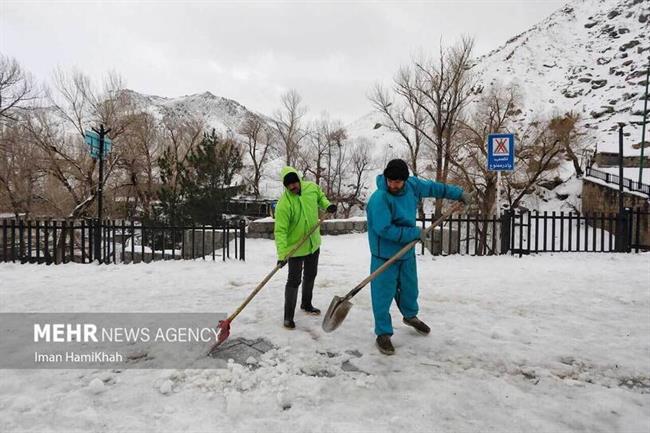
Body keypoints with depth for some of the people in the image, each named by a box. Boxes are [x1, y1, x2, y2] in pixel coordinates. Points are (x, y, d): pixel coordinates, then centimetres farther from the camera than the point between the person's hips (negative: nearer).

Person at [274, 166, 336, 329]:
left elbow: (320, 197, 16)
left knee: (310, 276, 22)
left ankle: (306, 304, 44)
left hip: (313, 244, 6)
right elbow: (280, 230, -28)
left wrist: (327, 205, -4)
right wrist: (281, 254, -36)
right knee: (294, 281, -1)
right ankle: (288, 316, 14)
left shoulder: (312, 187, -9)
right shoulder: (283, 204, -26)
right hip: (295, 248, -6)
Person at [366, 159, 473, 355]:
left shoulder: (413, 185, -6)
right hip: (385, 254, -7)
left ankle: (410, 315, 49)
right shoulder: (379, 199, -27)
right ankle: (383, 333, 14)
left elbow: (433, 187, 13)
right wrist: (415, 233, -22)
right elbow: (385, 230, -29)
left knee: (409, 286, 23)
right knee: (384, 293, -3)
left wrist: (459, 193, 19)